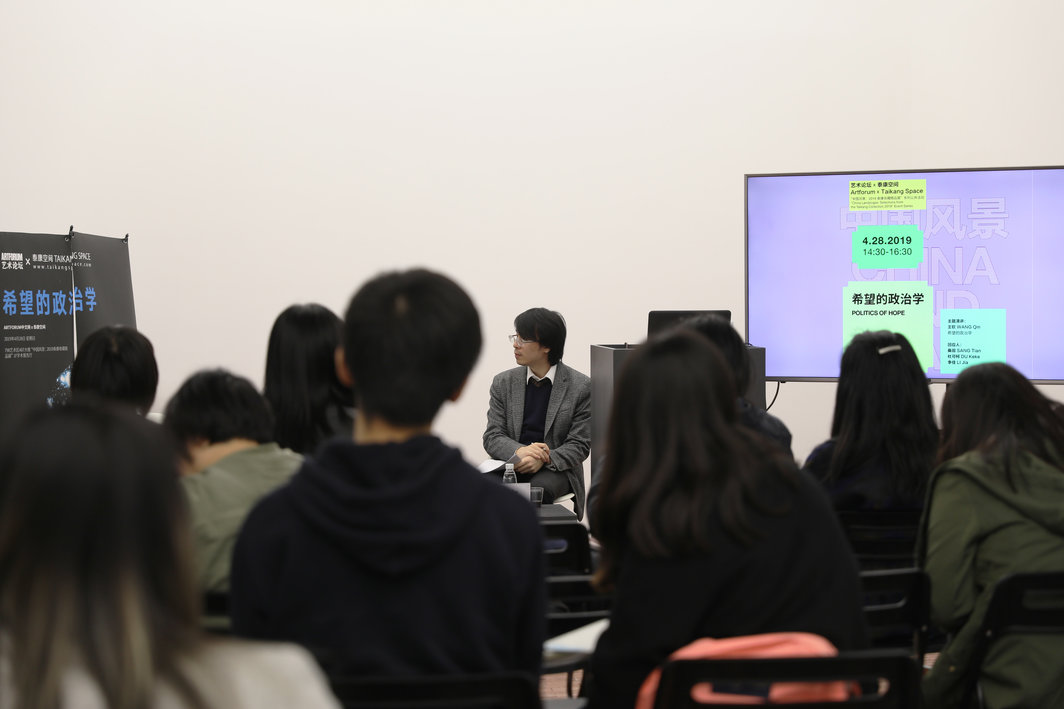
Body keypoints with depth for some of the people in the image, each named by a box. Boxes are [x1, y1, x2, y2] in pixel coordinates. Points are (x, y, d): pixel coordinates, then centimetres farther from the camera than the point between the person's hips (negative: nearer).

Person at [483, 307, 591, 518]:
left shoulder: (581, 387, 0)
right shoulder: (503, 383, 10)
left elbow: (579, 445, -2)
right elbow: (492, 437, 5)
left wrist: (544, 460, -21)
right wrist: (519, 451, -18)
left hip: (555, 468, -2)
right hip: (512, 465, 2)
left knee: (539, 488, -37)